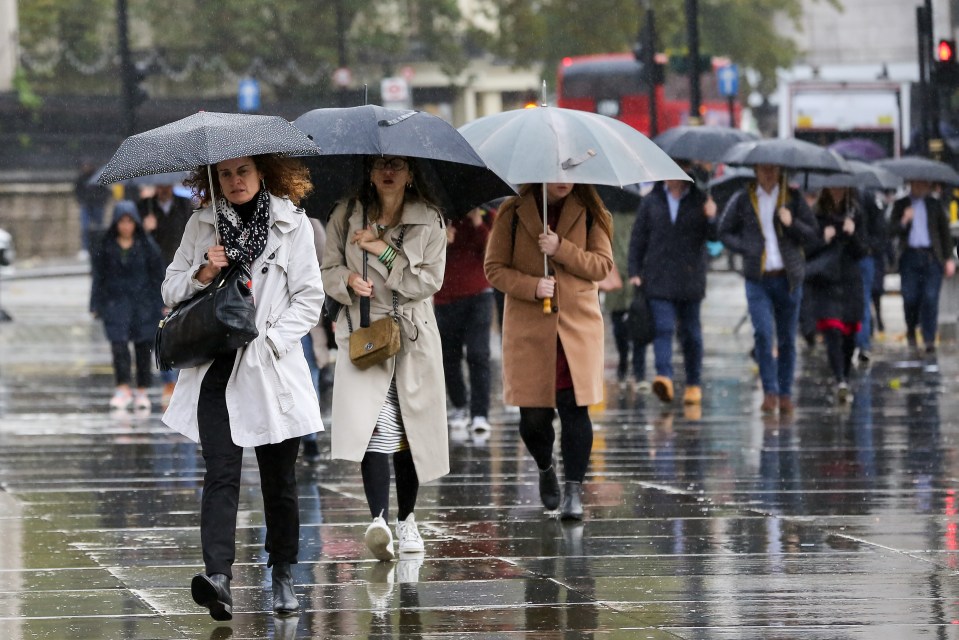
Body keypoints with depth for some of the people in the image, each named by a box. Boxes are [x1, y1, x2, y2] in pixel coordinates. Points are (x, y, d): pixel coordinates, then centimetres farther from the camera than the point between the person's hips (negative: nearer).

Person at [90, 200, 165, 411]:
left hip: (143, 302, 0)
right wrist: (97, 305, 1)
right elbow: (99, 276, 5)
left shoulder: (146, 245, 2)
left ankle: (142, 392, 10)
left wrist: (160, 304, 0)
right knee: (118, 344, -13)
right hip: (116, 302, 0)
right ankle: (123, 390, -11)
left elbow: (157, 275, 4)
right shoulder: (106, 247, 3)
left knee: (144, 346, 2)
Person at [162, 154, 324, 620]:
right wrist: (203, 274, -7)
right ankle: (218, 579, -27)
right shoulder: (202, 225, 10)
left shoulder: (293, 224, 4)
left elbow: (309, 299, 3)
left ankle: (282, 575, 23)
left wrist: (269, 340, -9)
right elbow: (171, 291, 14)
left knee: (279, 480, 6)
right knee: (221, 475, -13)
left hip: (272, 368, 0)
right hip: (215, 370, 1)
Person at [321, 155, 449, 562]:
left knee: (410, 430, 7)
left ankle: (406, 519, 23)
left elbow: (430, 281, -4)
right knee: (375, 427, -19)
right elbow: (329, 270, 11)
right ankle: (379, 520, -28)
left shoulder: (429, 222, 3)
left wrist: (386, 252, -11)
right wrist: (347, 280, -11)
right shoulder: (346, 217, 6)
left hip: (413, 337, 1)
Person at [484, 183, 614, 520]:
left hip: (578, 326, 0)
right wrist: (531, 286, -15)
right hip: (528, 328, 0)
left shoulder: (590, 214, 5)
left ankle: (574, 490, -4)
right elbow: (495, 268, 2)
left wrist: (562, 249, -15)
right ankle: (545, 468, 31)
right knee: (533, 415, 2)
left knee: (574, 409, -8)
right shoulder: (513, 213, 2)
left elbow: (602, 264, 0)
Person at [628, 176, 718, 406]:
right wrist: (634, 272, 3)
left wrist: (711, 219, -21)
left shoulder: (699, 200, 5)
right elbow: (638, 238, 10)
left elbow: (713, 236, 0)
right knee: (663, 327, -15)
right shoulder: (652, 201, 7)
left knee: (691, 331, 7)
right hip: (659, 279, 0)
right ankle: (664, 377, -28)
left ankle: (694, 384, 16)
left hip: (690, 279, 0)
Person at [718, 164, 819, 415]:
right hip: (757, 279, -1)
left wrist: (792, 224, -15)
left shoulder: (793, 199, 5)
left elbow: (813, 234, 5)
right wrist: (746, 249, -4)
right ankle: (769, 391, -8)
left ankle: (785, 394, 14)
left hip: (788, 278, 1)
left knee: (787, 339, 5)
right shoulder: (742, 200, 4)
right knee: (763, 333, -16)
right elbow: (725, 232, 12)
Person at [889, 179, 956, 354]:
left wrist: (949, 258, 8)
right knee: (910, 298, -4)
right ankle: (911, 331, 22)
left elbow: (945, 232, 13)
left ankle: (929, 340, -5)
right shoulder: (901, 205, 10)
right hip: (910, 256, 0)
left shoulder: (935, 205, 11)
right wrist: (904, 221, -16)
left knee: (930, 298, -8)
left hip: (931, 256, 0)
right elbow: (892, 230, 4)